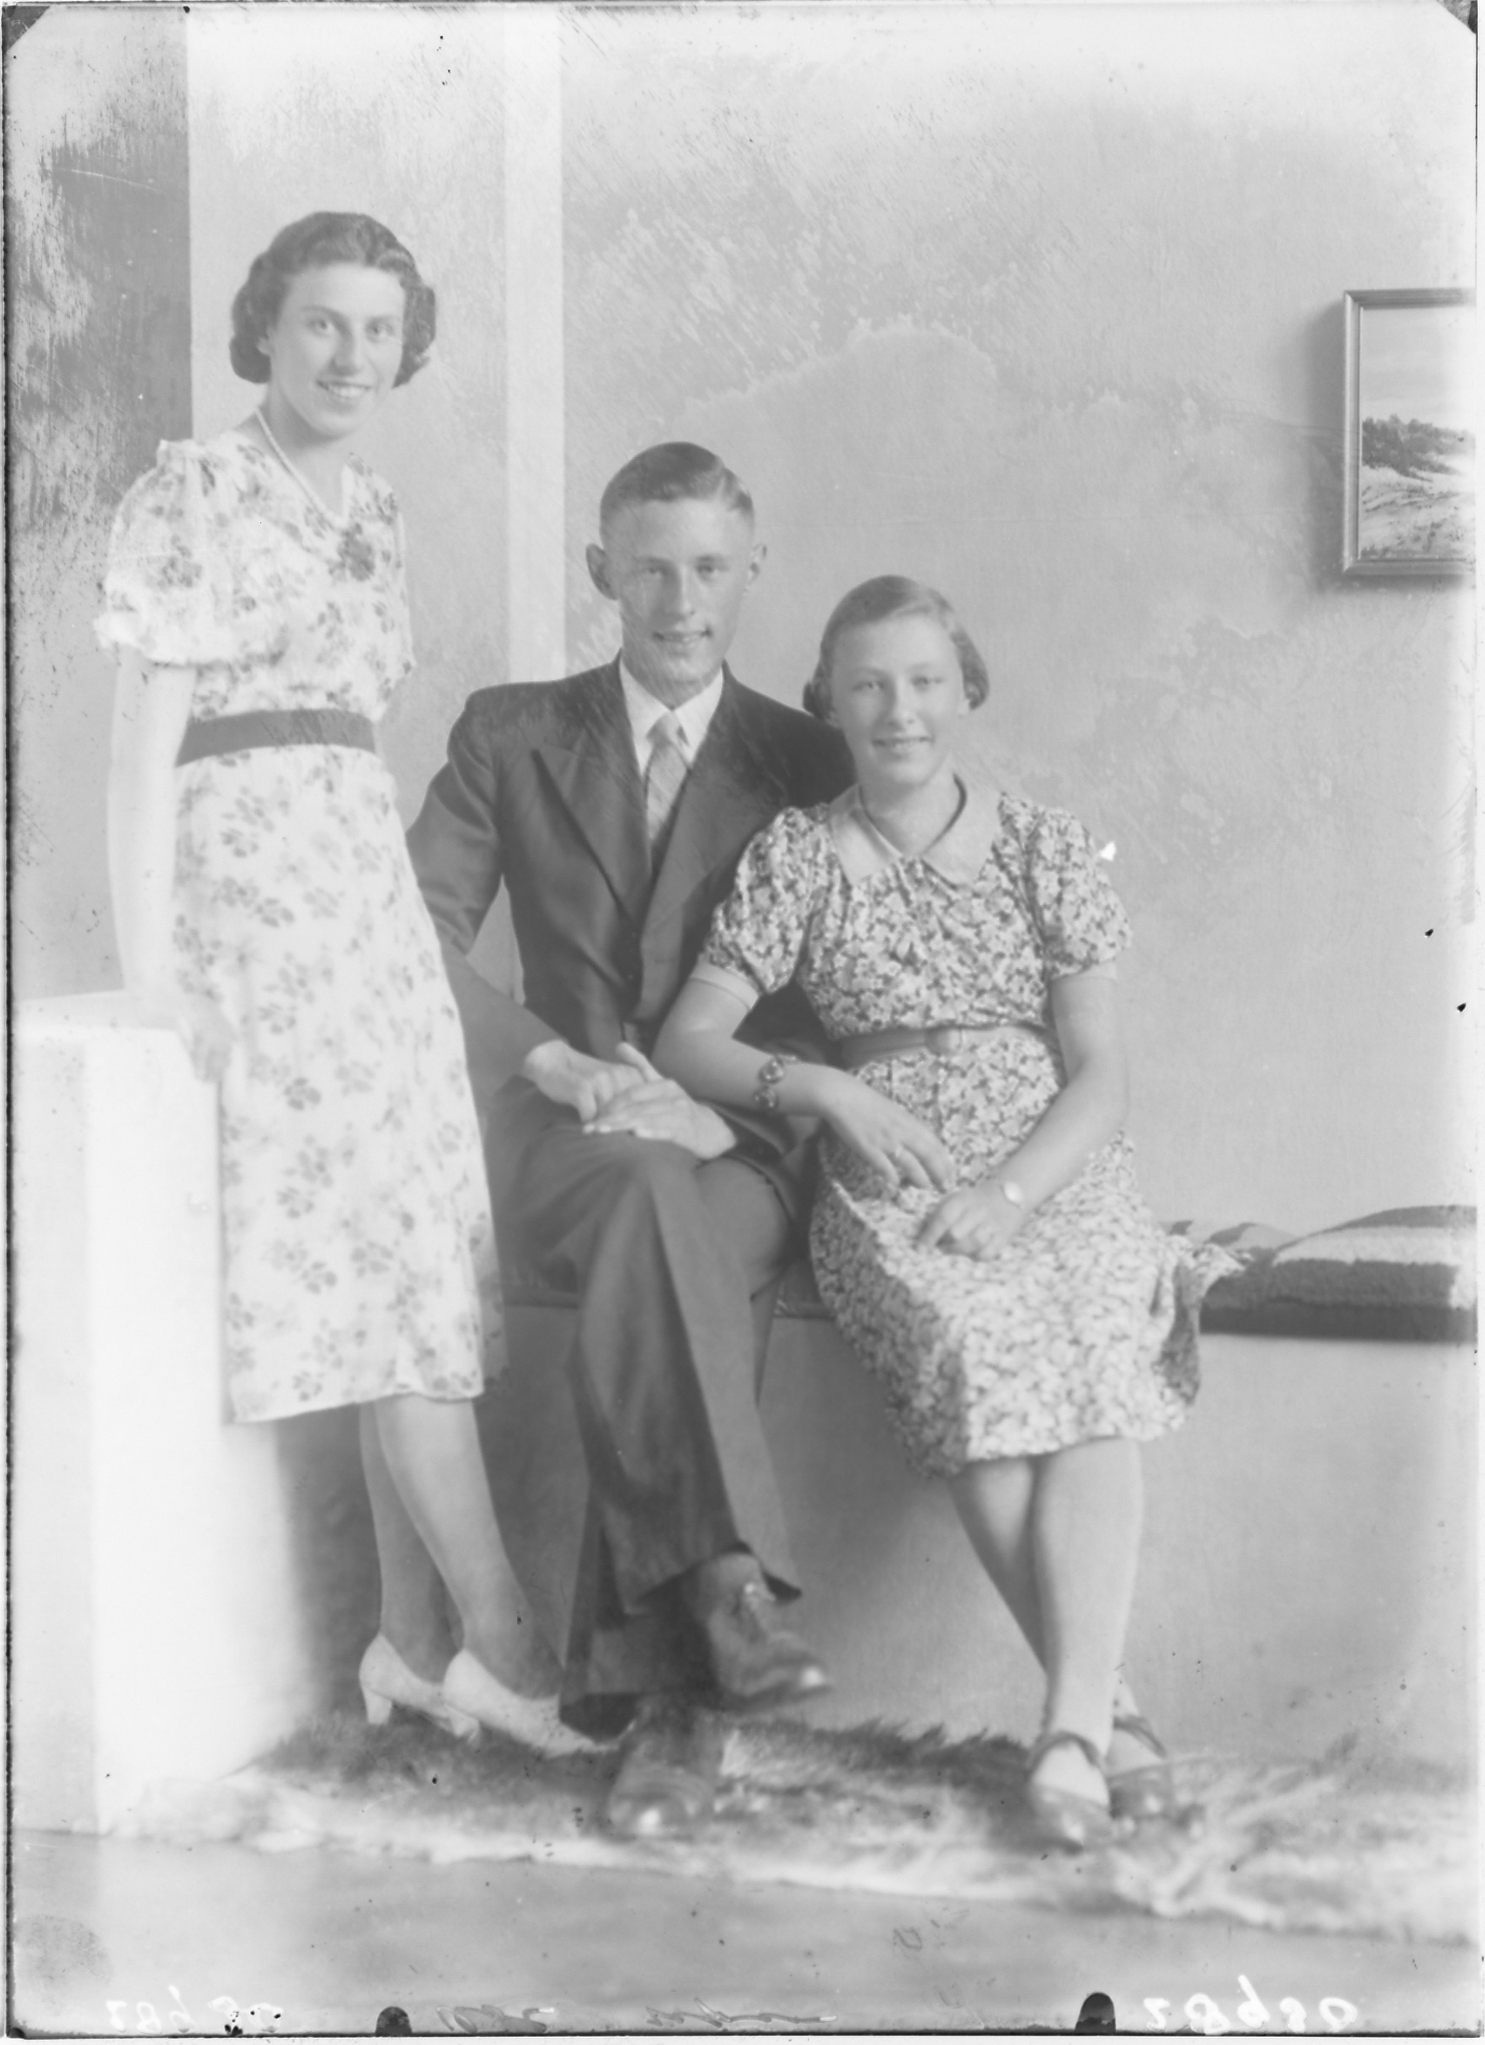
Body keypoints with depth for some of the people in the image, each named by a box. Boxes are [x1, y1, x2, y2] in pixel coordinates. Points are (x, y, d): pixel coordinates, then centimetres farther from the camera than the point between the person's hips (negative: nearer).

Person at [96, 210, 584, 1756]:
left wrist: (402, 910, 12)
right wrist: (152, 988, -15)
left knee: (420, 1248, 2)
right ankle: (496, 1642, -7)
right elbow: (143, 747, -9)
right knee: (394, 1252, -11)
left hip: (371, 882, 8)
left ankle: (412, 1641, 7)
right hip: (249, 875, -7)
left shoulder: (367, 511, 18)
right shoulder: (195, 494, -4)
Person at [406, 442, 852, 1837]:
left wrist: (713, 1104, -13)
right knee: (648, 1193, -37)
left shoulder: (804, 765, 11)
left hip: (741, 1144, 0)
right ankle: (726, 1586, -45)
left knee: (655, 1264, -35)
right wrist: (560, 1063, -15)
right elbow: (414, 934, 1)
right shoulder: (510, 736, 12)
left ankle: (665, 1691, -37)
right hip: (566, 1140, 0)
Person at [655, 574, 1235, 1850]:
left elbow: (1098, 1075, 3)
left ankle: (1074, 1730, -35)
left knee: (1092, 1369, -31)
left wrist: (1007, 1195, -14)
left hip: (1057, 1170, 1)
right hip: (890, 1186, -1)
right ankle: (1112, 1707, -26)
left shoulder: (1046, 849, 9)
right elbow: (686, 1043, 5)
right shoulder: (797, 854, 9)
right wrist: (823, 1088, -12)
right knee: (978, 1352, -33)